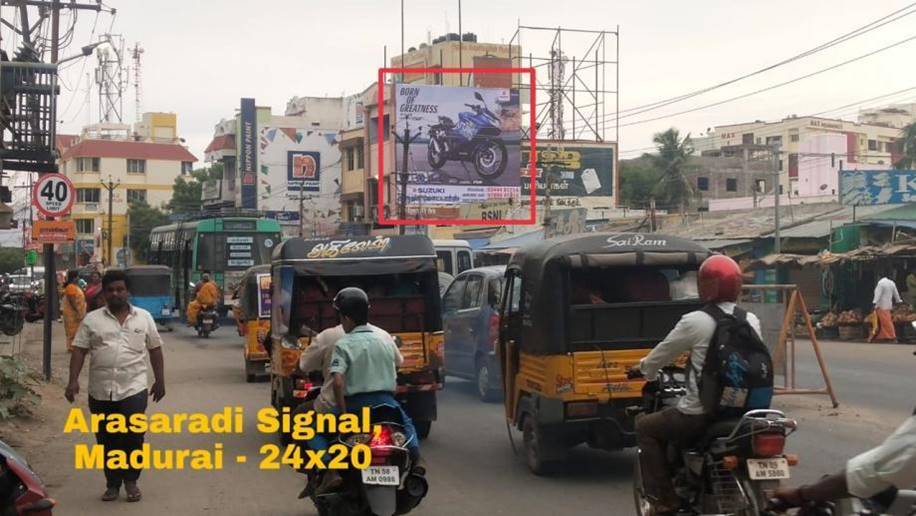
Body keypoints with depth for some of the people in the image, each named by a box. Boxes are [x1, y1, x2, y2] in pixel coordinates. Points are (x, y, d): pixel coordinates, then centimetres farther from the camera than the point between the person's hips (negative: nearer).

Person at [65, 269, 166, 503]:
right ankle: (112, 483, 20)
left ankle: (131, 481, 10)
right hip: (100, 391, 1)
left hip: (133, 389, -1)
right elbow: (79, 351, 2)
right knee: (107, 440, 8)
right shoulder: (92, 320, 5)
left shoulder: (144, 317, 6)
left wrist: (160, 381, 9)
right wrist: (73, 381, -9)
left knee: (133, 437, -7)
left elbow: (155, 350, 11)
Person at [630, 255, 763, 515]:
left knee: (646, 427, 15)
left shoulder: (695, 321, -12)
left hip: (700, 414, -6)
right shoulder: (751, 321, 5)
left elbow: (663, 352, 1)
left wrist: (643, 368, 23)